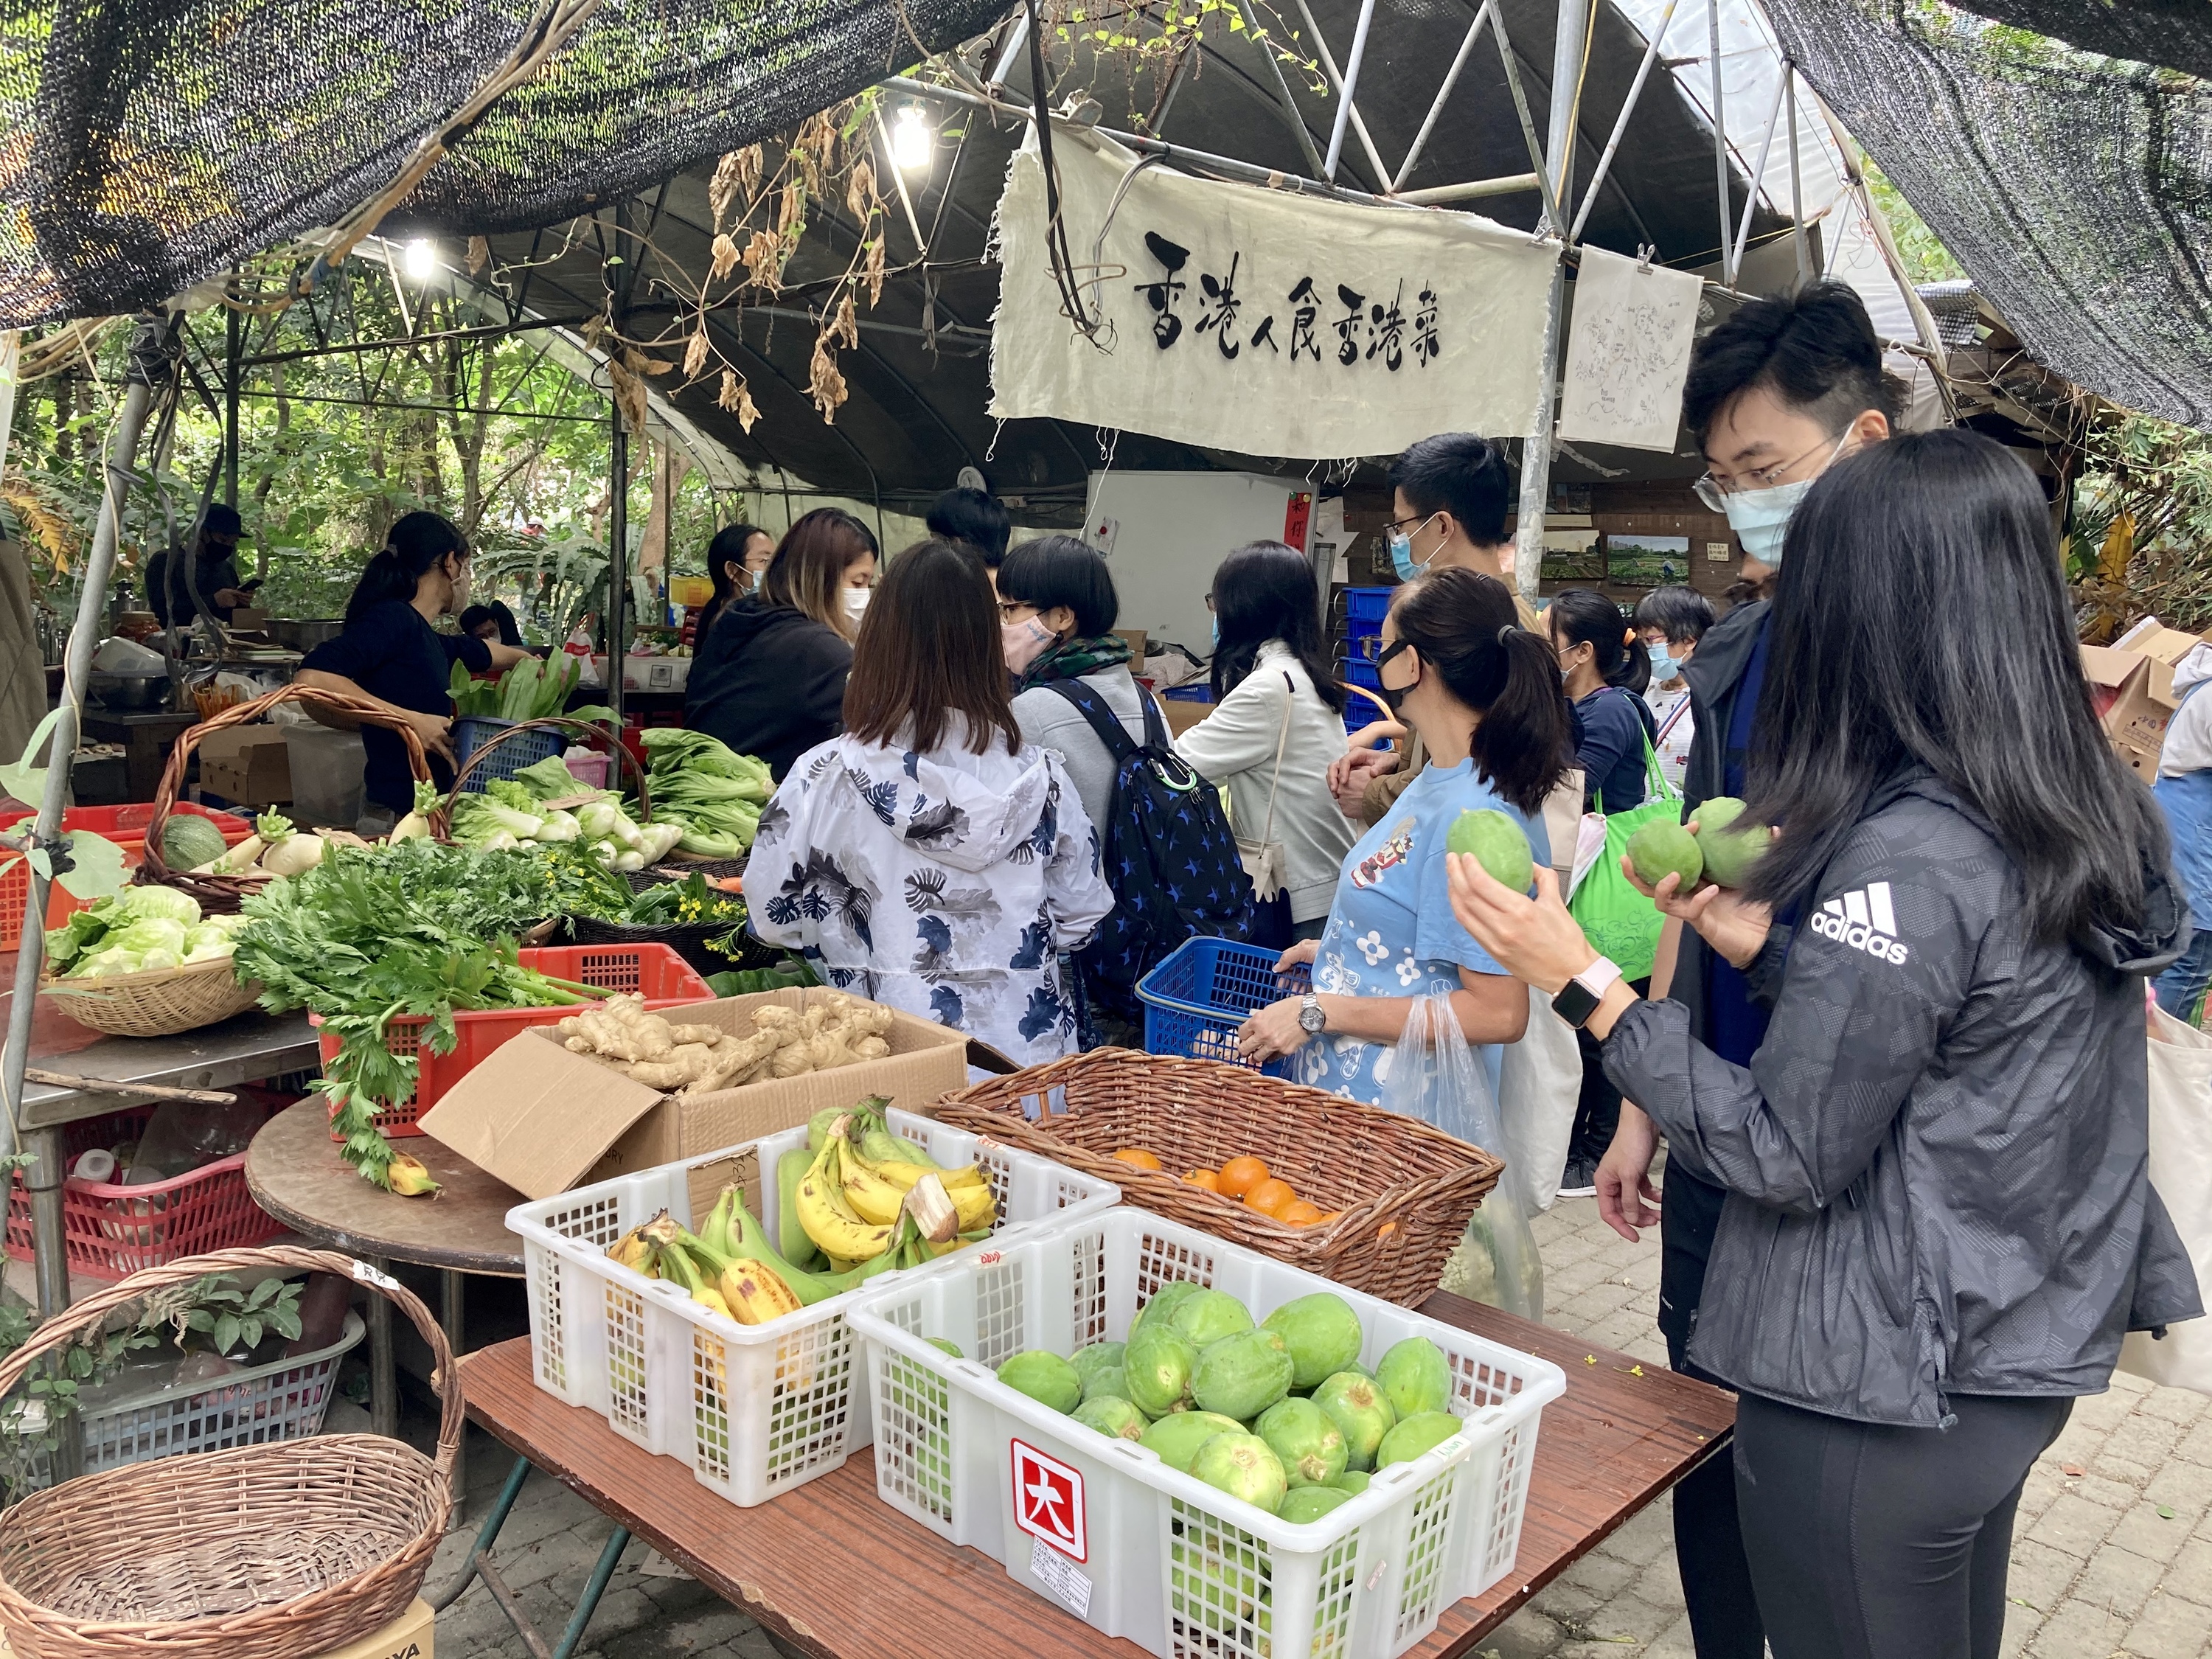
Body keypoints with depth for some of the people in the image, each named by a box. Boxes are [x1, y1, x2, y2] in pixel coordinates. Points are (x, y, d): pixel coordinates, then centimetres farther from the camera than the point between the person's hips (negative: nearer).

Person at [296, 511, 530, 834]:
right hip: (396, 817, -9)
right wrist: (409, 720, -23)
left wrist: (524, 658, 52)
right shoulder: (392, 618, -11)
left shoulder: (429, 640, 14)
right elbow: (311, 679, -22)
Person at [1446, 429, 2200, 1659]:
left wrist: (1588, 984, -19)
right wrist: (1758, 937, 4)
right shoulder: (2097, 812, 0)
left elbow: (1789, 1159, -21)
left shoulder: (1909, 854, -27)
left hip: (1881, 1396, -8)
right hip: (2025, 1355, 8)